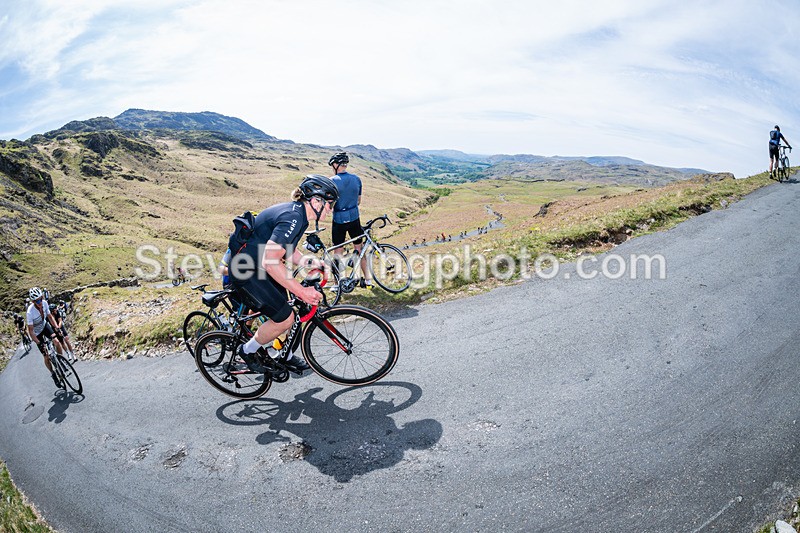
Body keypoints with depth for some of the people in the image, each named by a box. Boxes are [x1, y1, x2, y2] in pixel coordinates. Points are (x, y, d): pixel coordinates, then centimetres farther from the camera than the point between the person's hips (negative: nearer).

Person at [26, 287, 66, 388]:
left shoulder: (44, 303, -21)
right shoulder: (30, 312, -34)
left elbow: (50, 316, -4)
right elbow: (31, 331, -27)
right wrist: (38, 343, -32)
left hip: (45, 325, 3)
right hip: (37, 332, -3)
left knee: (57, 342, -21)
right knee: (46, 356, 0)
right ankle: (53, 374, 20)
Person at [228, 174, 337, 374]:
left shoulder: (297, 212, 4)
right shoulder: (292, 217, -27)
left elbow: (288, 249, 15)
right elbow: (270, 262, -34)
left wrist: (308, 261, -5)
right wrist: (302, 291, -30)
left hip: (258, 267, 10)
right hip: (246, 272, -10)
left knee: (284, 311, 15)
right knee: (285, 318, -11)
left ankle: (285, 356, 35)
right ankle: (248, 350, 11)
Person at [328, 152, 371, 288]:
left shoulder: (332, 181, -12)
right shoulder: (356, 179, 2)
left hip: (339, 220, -4)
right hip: (354, 219, 4)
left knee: (338, 251, 7)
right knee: (359, 249, 15)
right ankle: (367, 280, 21)